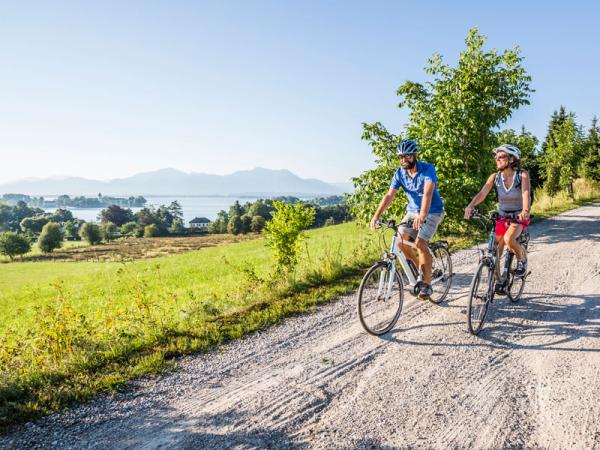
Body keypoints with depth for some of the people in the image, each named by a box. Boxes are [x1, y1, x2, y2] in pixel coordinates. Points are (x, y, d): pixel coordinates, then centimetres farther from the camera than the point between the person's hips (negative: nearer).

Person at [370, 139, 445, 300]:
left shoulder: (428, 169, -22)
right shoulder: (400, 172, -8)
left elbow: (428, 193, -38)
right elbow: (389, 195, -15)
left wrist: (422, 215, -55)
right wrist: (376, 215, -29)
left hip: (432, 212, -5)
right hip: (412, 211, 5)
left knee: (420, 243, -23)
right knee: (400, 241, -11)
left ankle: (427, 284, -9)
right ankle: (419, 265, 16)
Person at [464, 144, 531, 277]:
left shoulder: (522, 175, -15)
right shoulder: (495, 177, -7)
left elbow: (526, 194, -30)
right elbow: (482, 193, -21)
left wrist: (525, 211, -50)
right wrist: (470, 206, -40)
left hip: (519, 217, -4)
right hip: (502, 217, 4)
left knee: (508, 239, -31)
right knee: (495, 250, 0)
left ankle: (522, 260, -1)